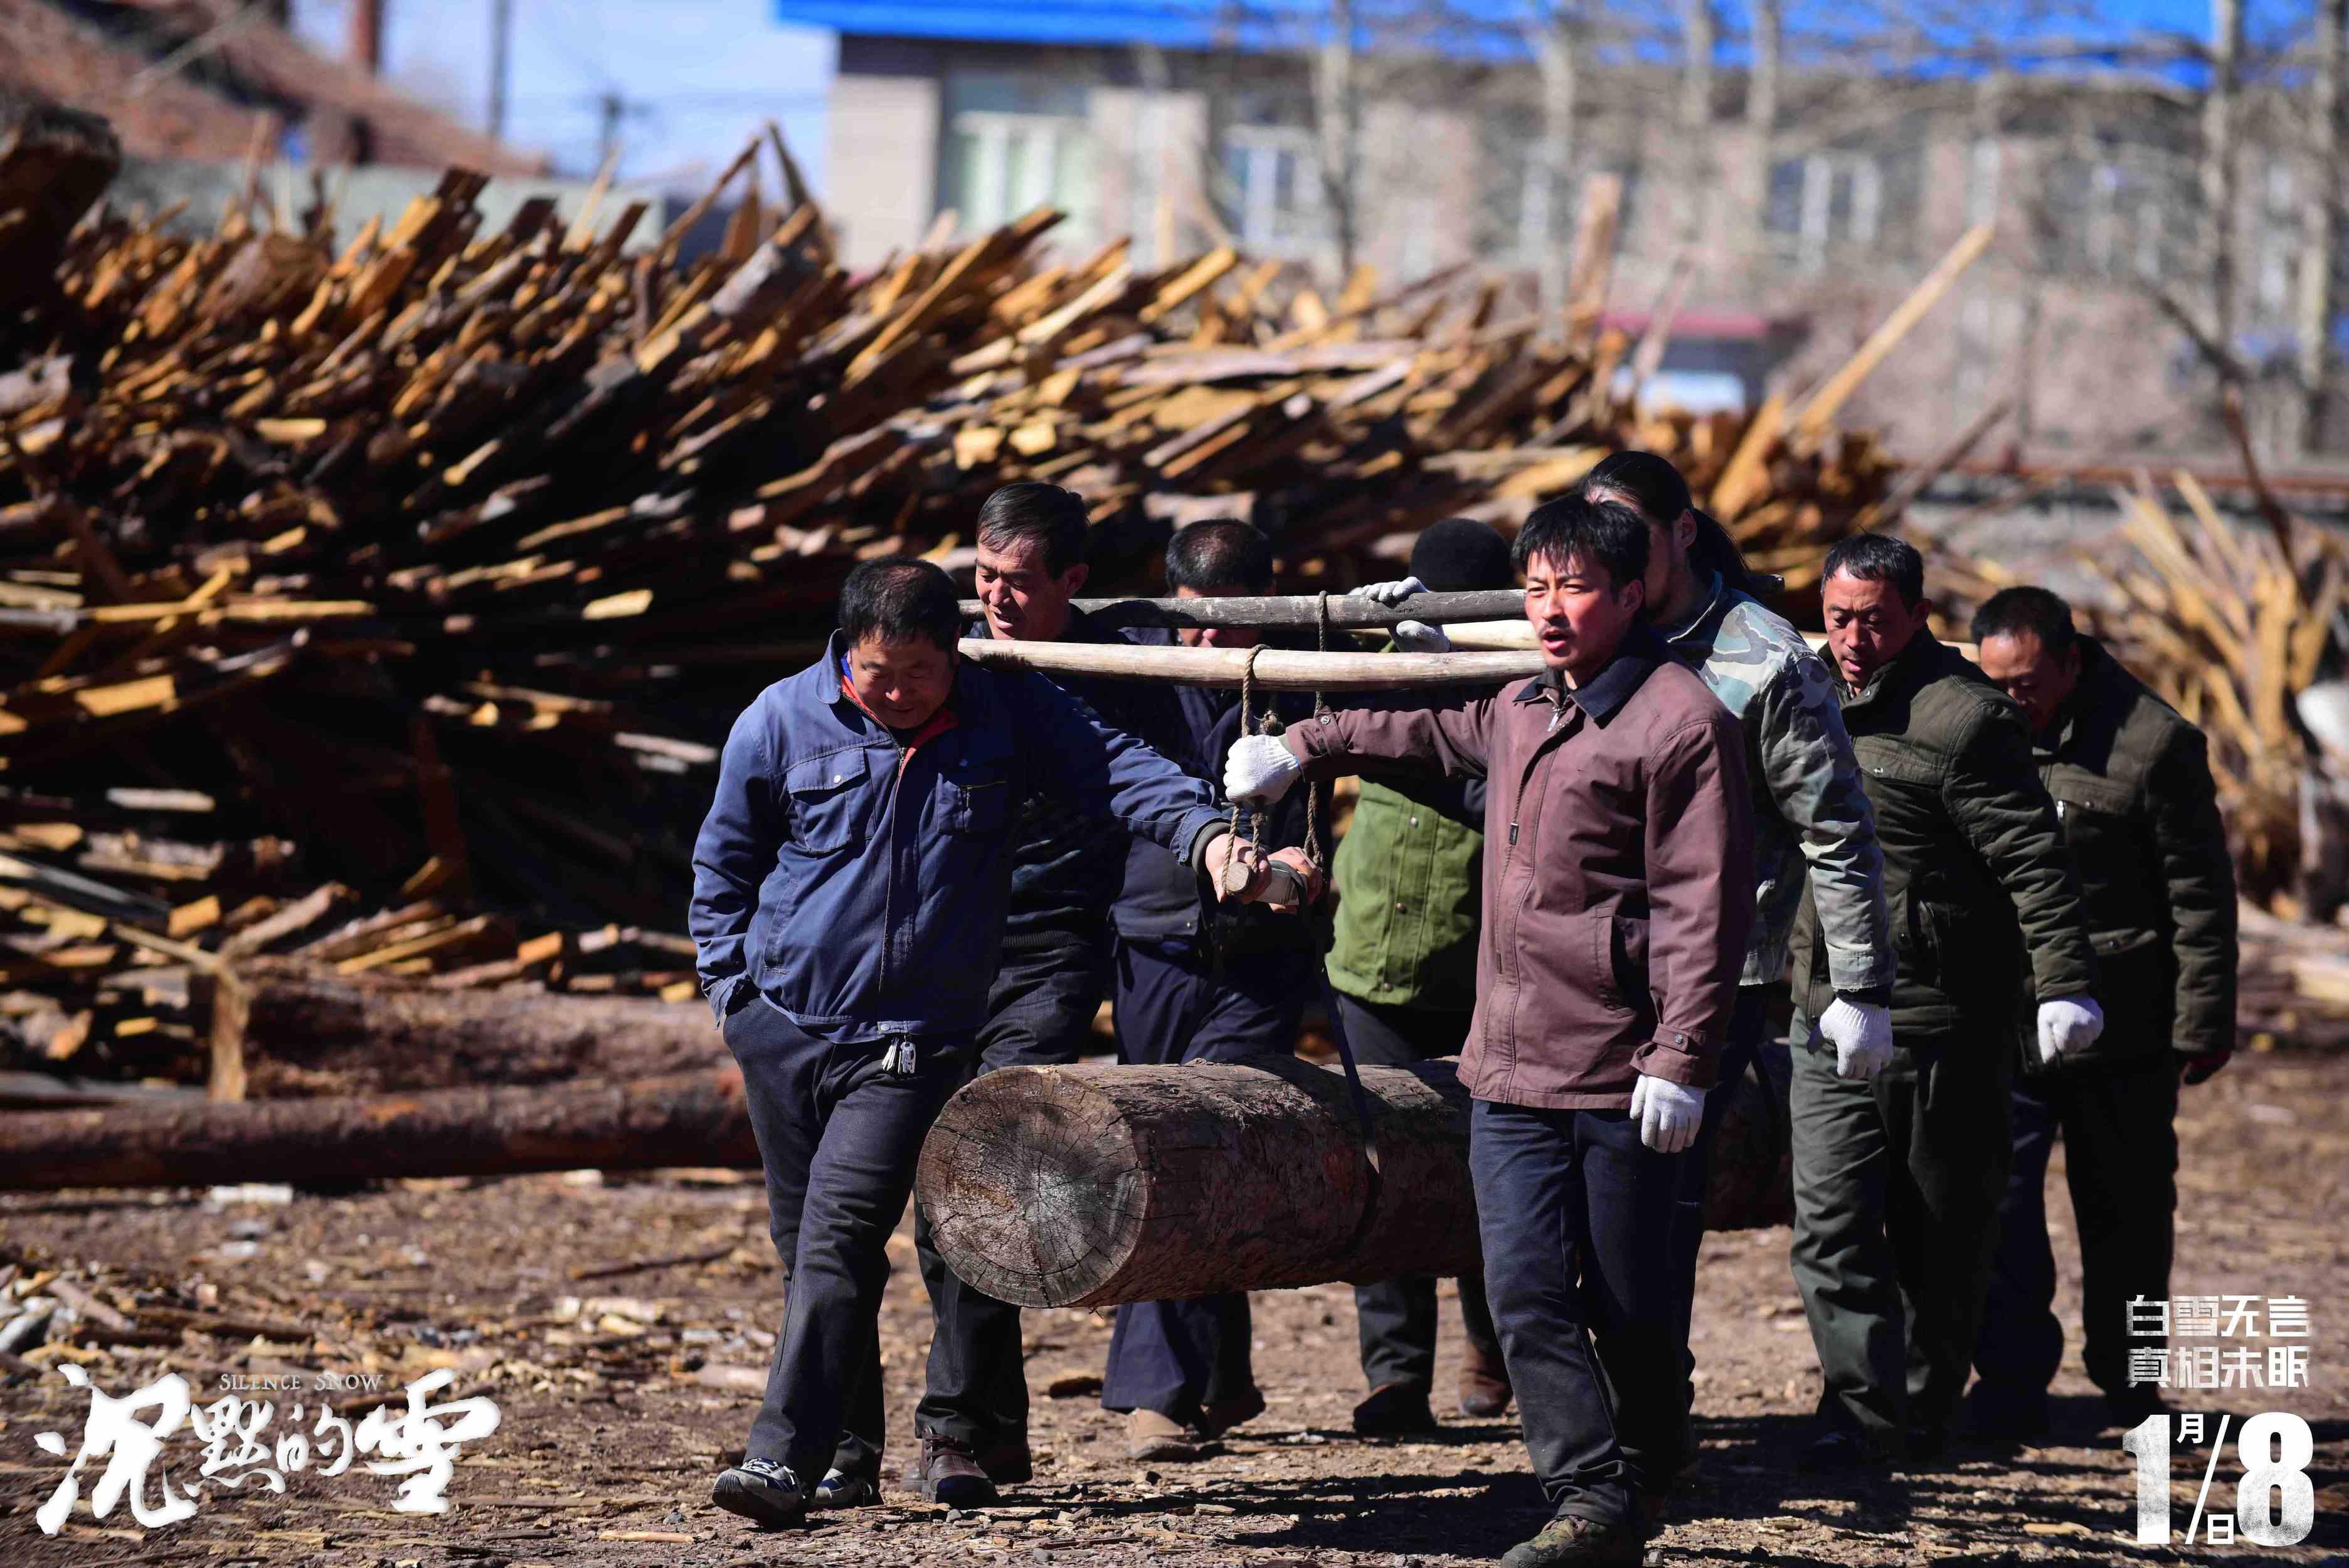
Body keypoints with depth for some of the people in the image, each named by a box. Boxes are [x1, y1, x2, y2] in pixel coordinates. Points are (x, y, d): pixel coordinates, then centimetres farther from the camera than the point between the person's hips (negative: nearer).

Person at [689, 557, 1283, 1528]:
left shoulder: (1009, 711, -2)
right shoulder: (781, 721, -1)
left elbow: (1114, 769, -6)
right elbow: (724, 863, 12)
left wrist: (1204, 832, -24)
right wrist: (730, 982, 4)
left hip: (912, 1041, -3)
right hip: (782, 1024, 3)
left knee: (841, 1236, -17)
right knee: (804, 1240, 11)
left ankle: (785, 1456, -19)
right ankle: (848, 1447, 27)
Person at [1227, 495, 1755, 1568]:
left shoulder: (1680, 722, -9)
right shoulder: (1520, 712, 15)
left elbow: (1706, 908, -12)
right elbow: (1432, 733, 39)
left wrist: (1682, 1062, -17)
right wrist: (1302, 750, 39)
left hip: (1619, 1077, -6)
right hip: (1510, 1073, 6)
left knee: (1628, 1306, 3)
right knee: (1526, 1293, -4)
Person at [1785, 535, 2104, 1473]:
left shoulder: (1963, 718, -12)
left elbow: (2035, 863, -15)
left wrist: (2064, 985, -22)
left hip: (1938, 1028, -6)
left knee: (1940, 1236, 7)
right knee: (1832, 1227, -5)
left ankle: (1927, 1407, 21)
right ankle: (1864, 1410, -4)